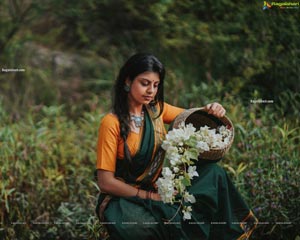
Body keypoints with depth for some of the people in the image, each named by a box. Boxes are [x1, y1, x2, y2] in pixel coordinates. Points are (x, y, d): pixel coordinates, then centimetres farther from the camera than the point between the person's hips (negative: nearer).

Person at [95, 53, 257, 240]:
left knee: (212, 173, -12)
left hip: (155, 191, 7)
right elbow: (106, 182, -16)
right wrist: (151, 196, -19)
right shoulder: (112, 123, -15)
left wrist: (213, 110, -8)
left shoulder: (156, 109, 3)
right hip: (121, 198, -7)